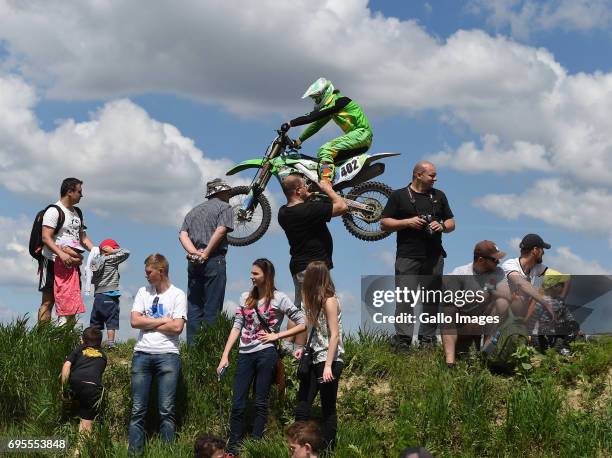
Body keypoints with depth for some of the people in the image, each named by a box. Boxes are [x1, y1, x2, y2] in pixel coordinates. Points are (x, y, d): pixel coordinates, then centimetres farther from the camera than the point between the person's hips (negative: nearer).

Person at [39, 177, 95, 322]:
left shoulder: (77, 213, 17)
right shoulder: (54, 211, -9)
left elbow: (83, 238, 20)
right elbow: (46, 238, -18)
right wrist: (61, 254, -30)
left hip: (72, 263, 8)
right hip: (53, 261, -8)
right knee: (48, 301, -7)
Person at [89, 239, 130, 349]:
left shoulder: (94, 261, 9)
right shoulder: (111, 259, -8)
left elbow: (92, 279, 14)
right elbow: (126, 252, -8)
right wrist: (113, 251, 0)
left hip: (98, 296, 6)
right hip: (110, 296, -5)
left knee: (95, 323, 11)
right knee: (111, 322, -2)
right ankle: (110, 344, -6)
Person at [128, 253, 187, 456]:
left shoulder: (177, 295, 2)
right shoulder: (143, 292, 13)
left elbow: (177, 327, -9)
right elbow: (135, 321, 1)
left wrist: (148, 324, -2)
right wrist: (163, 320, -3)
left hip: (167, 355, -3)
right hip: (142, 354, 3)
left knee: (166, 410, -5)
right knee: (137, 410, 0)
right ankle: (134, 452, 0)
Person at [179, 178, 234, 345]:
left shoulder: (194, 211, 24)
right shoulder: (224, 207, 5)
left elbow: (183, 235, 8)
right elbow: (221, 230, -12)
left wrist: (195, 253, -4)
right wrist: (206, 254, -11)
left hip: (194, 262, 6)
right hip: (214, 261, -6)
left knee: (193, 306, 7)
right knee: (212, 308, -5)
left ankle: (192, 345, 4)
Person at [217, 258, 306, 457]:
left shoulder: (279, 299, 0)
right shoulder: (245, 298, 12)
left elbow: (302, 324, -1)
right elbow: (237, 327, 9)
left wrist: (277, 335, -6)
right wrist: (225, 355, 2)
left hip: (266, 353, -4)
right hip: (245, 355, 4)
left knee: (260, 403, 2)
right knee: (237, 404, 2)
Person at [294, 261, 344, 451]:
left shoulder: (329, 301, -12)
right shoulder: (316, 300, 13)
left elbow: (334, 335, -16)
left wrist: (328, 366, -21)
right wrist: (304, 348, 10)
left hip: (329, 360, -8)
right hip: (313, 359, 8)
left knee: (328, 408, -1)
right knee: (302, 406, 2)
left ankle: (328, 449, 5)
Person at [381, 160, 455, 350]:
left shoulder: (439, 196, 18)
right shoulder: (399, 196, 6)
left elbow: (451, 223, 20)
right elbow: (384, 224, 2)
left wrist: (442, 226, -2)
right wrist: (408, 222, -10)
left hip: (434, 256, 4)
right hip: (407, 256, -4)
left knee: (431, 299, 4)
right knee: (404, 297, -13)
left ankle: (427, 339, 9)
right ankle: (402, 339, -15)